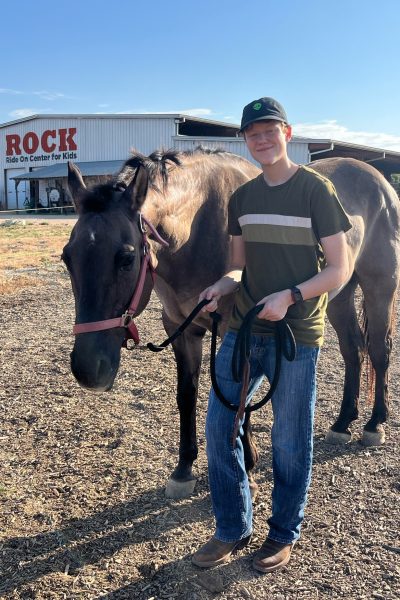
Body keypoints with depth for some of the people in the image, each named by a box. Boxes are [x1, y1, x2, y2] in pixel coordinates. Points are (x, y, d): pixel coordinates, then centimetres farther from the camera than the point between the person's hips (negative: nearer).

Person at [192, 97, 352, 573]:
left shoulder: (316, 190, -7)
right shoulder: (241, 198, 8)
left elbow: (339, 270, -8)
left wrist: (291, 295, -23)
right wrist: (221, 286, -8)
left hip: (296, 336, -5)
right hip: (242, 330, 6)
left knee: (289, 442, 8)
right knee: (219, 428, 8)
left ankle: (283, 534, 31)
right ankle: (232, 530, 28)